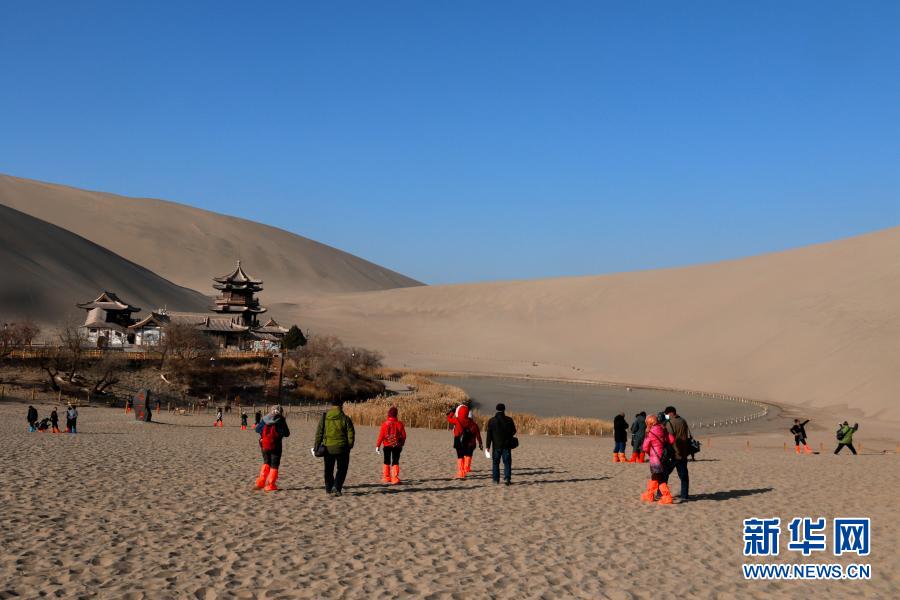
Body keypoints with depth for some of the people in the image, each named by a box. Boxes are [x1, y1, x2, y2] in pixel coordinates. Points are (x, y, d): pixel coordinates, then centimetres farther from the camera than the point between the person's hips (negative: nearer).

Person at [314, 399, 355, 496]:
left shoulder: (324, 418, 0)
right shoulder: (345, 419, -6)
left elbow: (319, 433, 1)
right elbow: (351, 434, -4)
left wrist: (316, 447, 8)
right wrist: (349, 446, 10)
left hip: (328, 448, 2)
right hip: (341, 448, -2)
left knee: (328, 469, 16)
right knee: (342, 469, 7)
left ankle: (328, 488, 21)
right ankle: (336, 488, -8)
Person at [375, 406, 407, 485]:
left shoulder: (385, 424, -12)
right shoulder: (399, 423, -5)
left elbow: (381, 436, -11)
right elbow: (403, 436, 0)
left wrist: (377, 446, -2)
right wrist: (401, 444, 16)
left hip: (387, 446, -1)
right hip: (397, 446, 1)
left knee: (387, 462, 17)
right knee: (395, 462, 4)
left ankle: (386, 478, 22)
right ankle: (395, 478, -8)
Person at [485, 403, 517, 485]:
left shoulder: (491, 421, -4)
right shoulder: (509, 420, -3)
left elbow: (489, 434, -5)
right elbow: (513, 431, 6)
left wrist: (488, 445, -2)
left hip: (496, 445, 0)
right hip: (507, 445, 0)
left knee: (495, 462, 11)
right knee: (507, 462, 3)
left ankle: (496, 479, 11)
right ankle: (507, 478, -9)